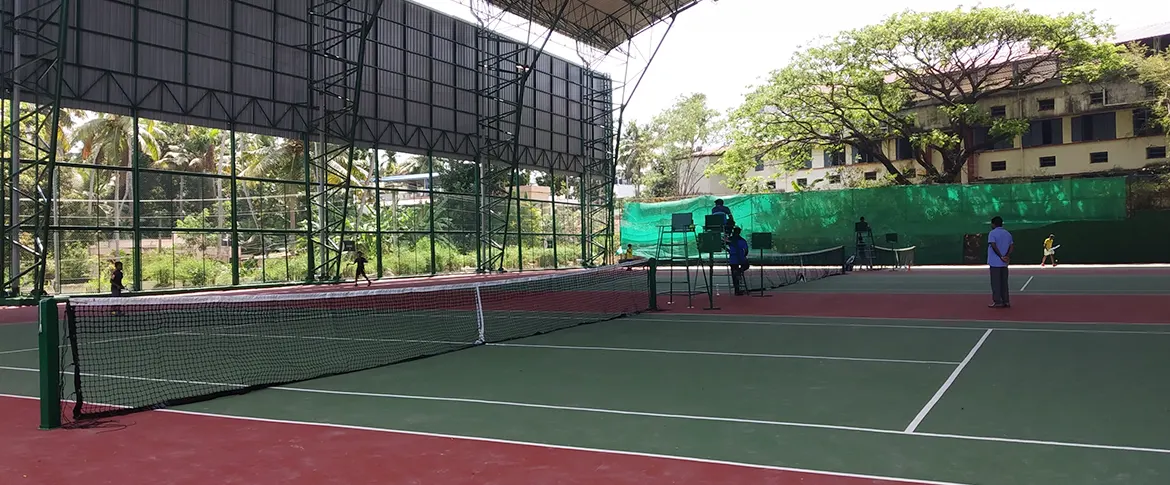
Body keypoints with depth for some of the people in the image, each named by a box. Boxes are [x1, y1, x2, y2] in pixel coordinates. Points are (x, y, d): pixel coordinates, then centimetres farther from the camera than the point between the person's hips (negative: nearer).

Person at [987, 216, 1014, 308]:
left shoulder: (992, 233, -8)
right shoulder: (1008, 234, 13)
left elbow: (993, 246, -20)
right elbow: (1012, 246, 5)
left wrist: (1001, 256, -17)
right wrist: (1007, 256, -7)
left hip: (995, 262, -6)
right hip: (1004, 263, 6)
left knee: (996, 282, -3)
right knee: (1004, 282, 10)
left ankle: (997, 302, -3)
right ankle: (1006, 301, 10)